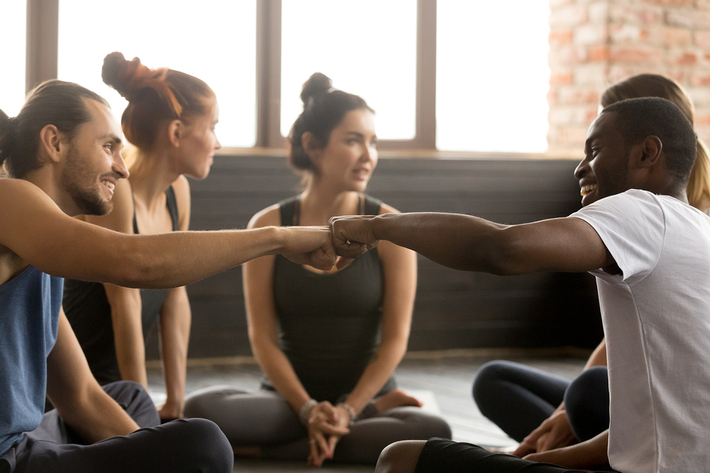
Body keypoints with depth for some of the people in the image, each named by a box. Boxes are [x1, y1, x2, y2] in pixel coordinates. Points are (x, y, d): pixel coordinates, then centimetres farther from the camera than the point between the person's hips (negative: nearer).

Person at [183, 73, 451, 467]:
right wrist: (308, 409, -18)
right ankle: (373, 412, -14)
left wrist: (346, 412, -17)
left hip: (366, 390, -1)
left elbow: (395, 339, -6)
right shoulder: (268, 227, -1)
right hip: (290, 396, 1)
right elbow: (263, 338, -4)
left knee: (432, 432, -33)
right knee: (201, 409, -30)